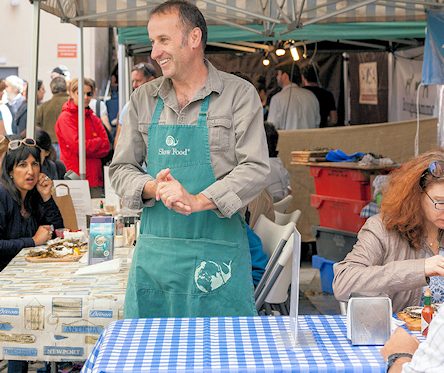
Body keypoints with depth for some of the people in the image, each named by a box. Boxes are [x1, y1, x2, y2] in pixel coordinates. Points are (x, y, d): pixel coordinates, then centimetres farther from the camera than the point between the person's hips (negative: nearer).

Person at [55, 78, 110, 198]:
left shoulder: (94, 119, 16)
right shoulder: (66, 118, -3)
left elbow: (106, 146, 6)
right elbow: (78, 146, -13)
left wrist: (89, 145, -9)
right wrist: (98, 142, -1)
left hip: (96, 178, 6)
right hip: (75, 177, -6)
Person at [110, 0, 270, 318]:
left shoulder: (239, 94, -1)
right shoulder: (143, 99, 10)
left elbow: (255, 169, -8)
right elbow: (121, 169, 11)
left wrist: (196, 201, -20)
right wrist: (154, 188, -11)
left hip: (217, 250, -3)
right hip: (154, 250, 4)